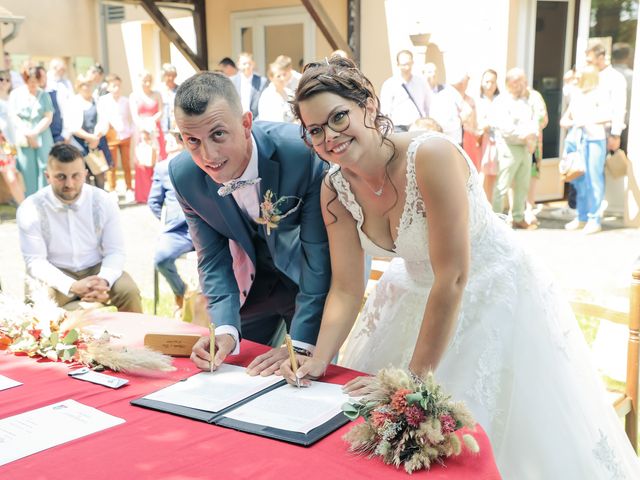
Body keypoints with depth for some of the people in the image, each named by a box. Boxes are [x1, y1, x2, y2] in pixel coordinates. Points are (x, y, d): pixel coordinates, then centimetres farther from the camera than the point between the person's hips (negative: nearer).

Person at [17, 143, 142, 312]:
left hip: (97, 268, 2)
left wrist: (103, 281, -30)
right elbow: (35, 261, -15)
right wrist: (72, 286, -31)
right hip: (56, 275, -2)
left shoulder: (104, 202, -9)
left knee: (129, 292, -23)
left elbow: (115, 251, -7)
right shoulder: (30, 209, -13)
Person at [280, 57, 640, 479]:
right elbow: (346, 290, -6)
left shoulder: (431, 156, -32)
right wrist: (319, 359, -21)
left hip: (492, 293, -5)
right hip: (417, 296, 6)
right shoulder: (335, 189, -12)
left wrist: (415, 377, -26)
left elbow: (453, 278, -30)